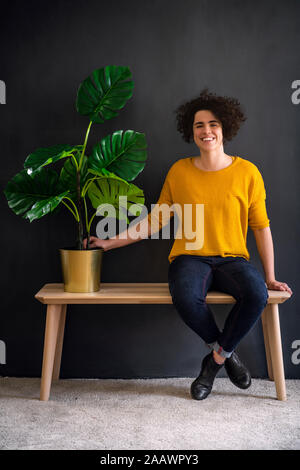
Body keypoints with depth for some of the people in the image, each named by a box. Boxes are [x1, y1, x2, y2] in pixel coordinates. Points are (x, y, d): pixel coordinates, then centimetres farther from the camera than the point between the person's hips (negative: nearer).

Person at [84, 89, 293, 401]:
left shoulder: (247, 172, 3)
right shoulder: (179, 171, 6)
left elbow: (261, 226, 6)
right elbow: (155, 220, 9)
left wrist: (270, 277, 2)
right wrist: (109, 243, 6)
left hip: (232, 259, 0)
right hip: (190, 258, 0)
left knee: (257, 293, -32)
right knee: (186, 296, -35)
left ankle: (215, 360, -5)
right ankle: (225, 352, -3)